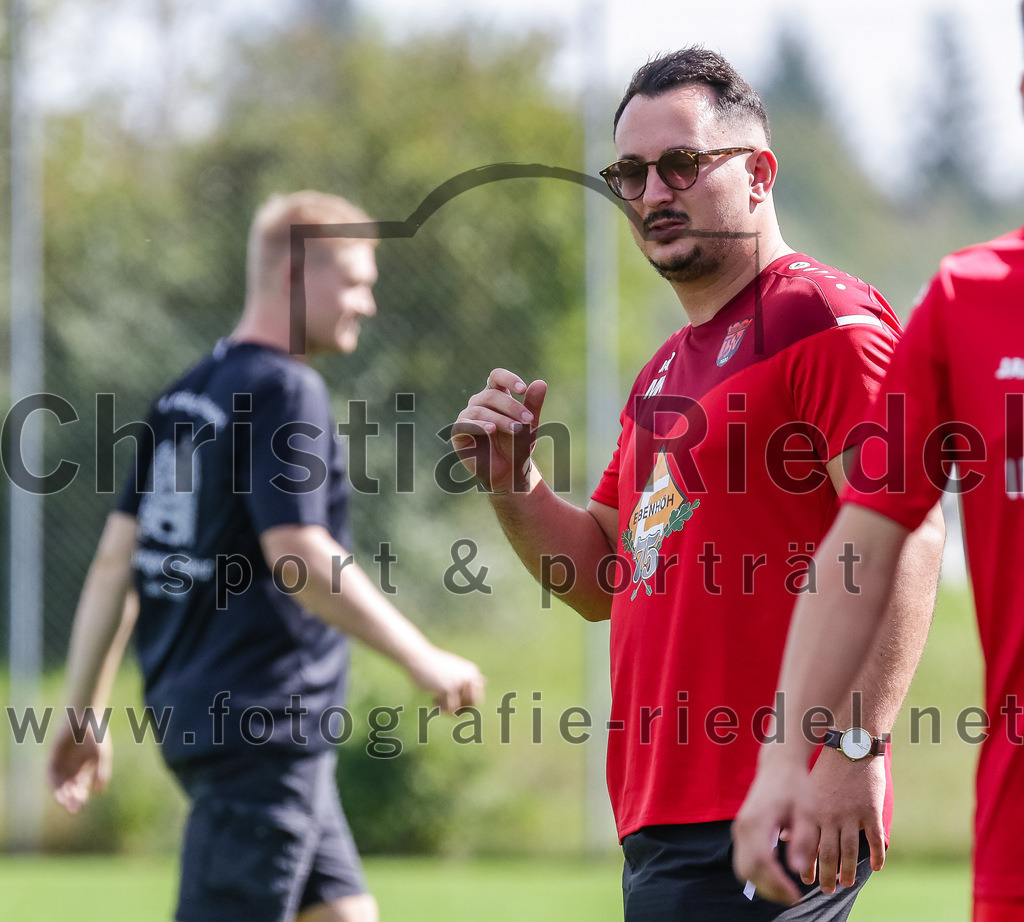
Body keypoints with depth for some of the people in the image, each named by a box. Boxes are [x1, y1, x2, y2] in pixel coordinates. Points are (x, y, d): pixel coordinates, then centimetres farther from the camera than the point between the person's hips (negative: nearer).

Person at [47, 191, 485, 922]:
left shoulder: (187, 394, 14)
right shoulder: (286, 391, -13)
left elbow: (117, 557, 13)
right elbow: (299, 558, -21)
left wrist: (85, 713, 16)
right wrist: (423, 660, -15)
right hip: (263, 724, -10)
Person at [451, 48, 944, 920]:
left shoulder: (824, 318, -7)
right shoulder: (669, 368, 22)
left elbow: (905, 542, -17)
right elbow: (602, 581, 27)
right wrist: (511, 484, 8)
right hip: (667, 817, 9)